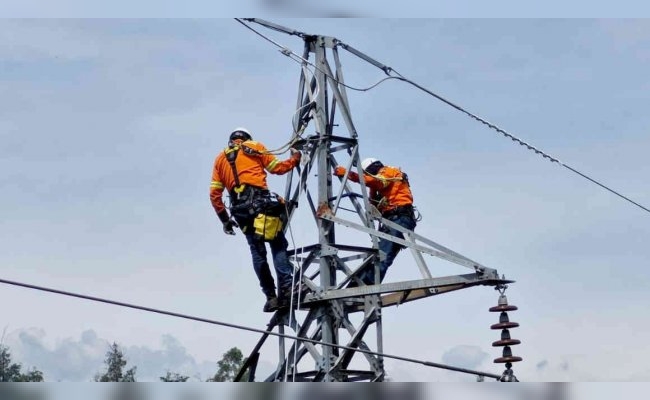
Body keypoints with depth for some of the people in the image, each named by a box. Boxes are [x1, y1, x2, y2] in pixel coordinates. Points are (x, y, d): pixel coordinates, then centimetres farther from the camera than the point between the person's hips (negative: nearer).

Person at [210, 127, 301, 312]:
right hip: (260, 201, -3)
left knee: (257, 251, 7)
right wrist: (295, 157, 28)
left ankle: (270, 295, 0)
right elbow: (277, 168, 10)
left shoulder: (220, 158, 26)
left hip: (239, 208, 3)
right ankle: (286, 286, -21)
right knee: (278, 245, -3)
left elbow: (214, 194, 18)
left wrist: (224, 219, 23)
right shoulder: (255, 147, 18)